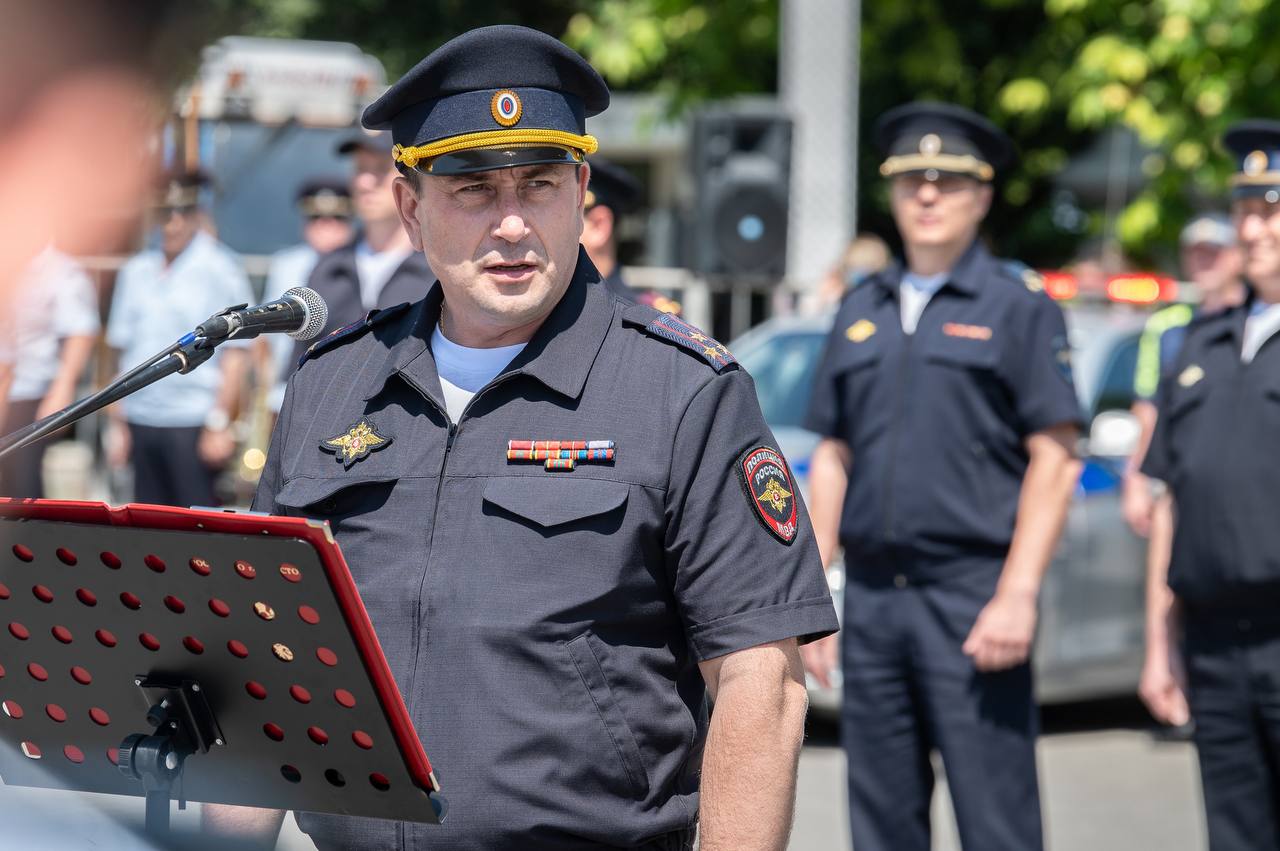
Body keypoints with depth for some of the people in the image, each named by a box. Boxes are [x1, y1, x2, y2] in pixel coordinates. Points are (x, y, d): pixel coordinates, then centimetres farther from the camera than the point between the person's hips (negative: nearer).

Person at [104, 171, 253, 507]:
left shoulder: (219, 268, -3)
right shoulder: (136, 271, 13)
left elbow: (235, 355, -6)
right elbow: (123, 350, 17)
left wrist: (219, 422, -12)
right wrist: (117, 423, 13)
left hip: (193, 424, -5)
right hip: (141, 422, 5)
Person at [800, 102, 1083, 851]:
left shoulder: (1019, 306, 0)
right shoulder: (861, 312, 16)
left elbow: (1056, 458, -6)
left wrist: (1018, 596, -14)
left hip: (971, 596, -5)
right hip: (871, 599, 5)